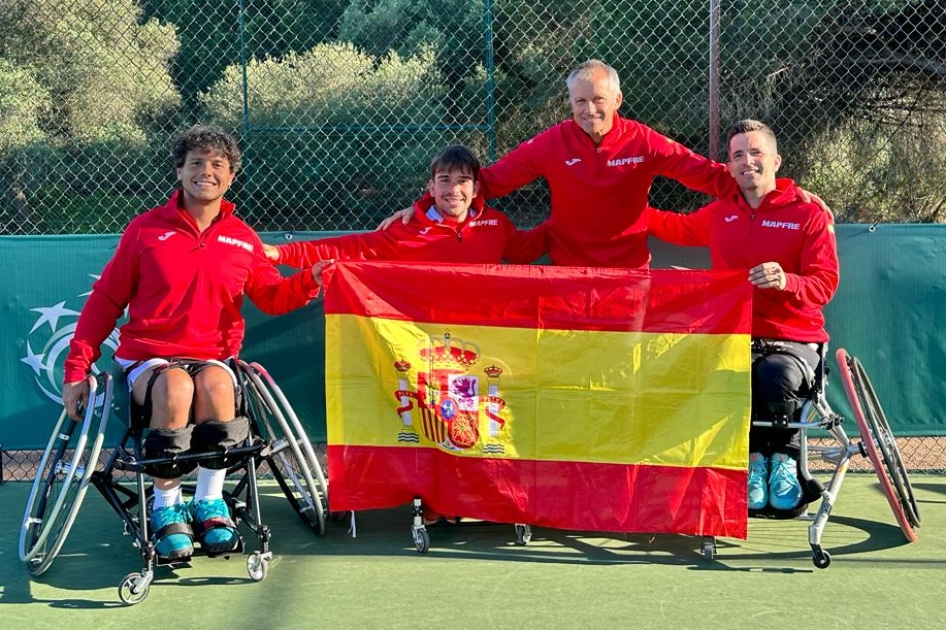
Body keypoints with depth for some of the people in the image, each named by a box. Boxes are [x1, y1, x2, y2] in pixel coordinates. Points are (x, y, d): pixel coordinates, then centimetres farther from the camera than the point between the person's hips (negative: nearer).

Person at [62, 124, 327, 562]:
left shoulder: (243, 239, 10)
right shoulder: (146, 229, 4)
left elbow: (271, 297, 12)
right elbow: (105, 301, 7)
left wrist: (311, 280, -9)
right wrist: (77, 369, 3)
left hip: (213, 356, 1)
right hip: (147, 357, -1)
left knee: (215, 383, -36)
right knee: (176, 387, -37)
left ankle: (210, 502, -19)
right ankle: (166, 509, -19)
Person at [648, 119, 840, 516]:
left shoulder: (809, 214, 0)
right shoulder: (719, 214, 14)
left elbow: (825, 283, -7)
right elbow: (678, 228, 36)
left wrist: (787, 281, -28)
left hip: (795, 340, -2)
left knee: (776, 376, -37)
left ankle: (783, 458, -3)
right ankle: (755, 457, -5)